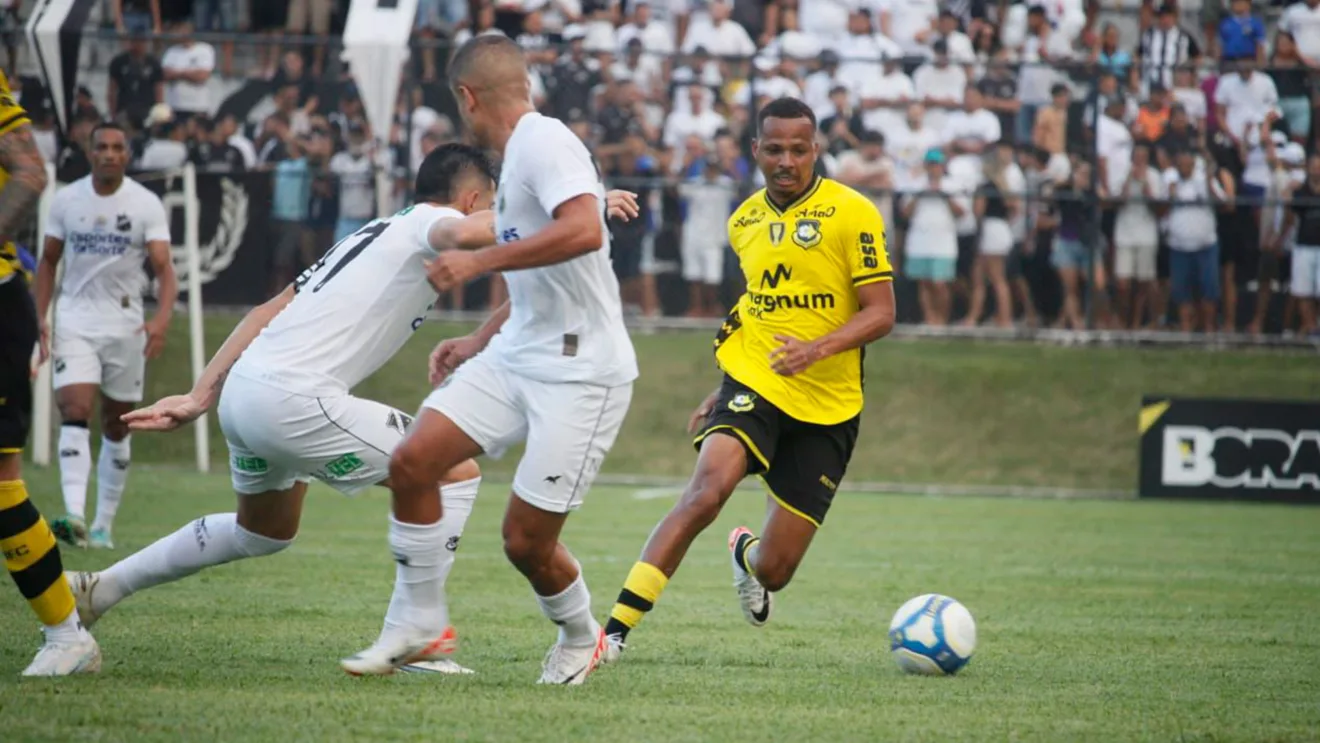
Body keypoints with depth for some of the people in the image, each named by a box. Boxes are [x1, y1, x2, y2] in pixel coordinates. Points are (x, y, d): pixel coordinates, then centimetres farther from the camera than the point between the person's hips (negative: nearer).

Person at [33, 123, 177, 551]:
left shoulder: (147, 204, -5)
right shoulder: (67, 199, 1)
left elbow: (164, 267, -13)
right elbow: (48, 261, 11)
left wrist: (162, 319, -30)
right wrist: (39, 318, 1)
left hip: (125, 323, 0)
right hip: (75, 319, 0)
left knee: (116, 425, 7)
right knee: (74, 411, -18)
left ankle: (104, 526, 18)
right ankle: (74, 516, -29)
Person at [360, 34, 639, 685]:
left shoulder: (544, 142, -15)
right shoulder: (518, 155, 16)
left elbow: (583, 231, -32)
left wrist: (478, 260, -26)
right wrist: (479, 341, 27)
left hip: (579, 374, -9)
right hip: (515, 357, 9)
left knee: (525, 541, -5)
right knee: (412, 461, -5)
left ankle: (581, 638, 24)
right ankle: (421, 620, 8)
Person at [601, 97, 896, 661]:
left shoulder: (851, 213, -7)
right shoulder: (745, 221, 9)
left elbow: (880, 313, -10)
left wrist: (817, 349, -27)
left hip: (827, 406, -2)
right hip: (753, 386, 2)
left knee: (774, 571, 3)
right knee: (705, 493, -29)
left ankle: (747, 556, 45)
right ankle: (615, 630, -28)